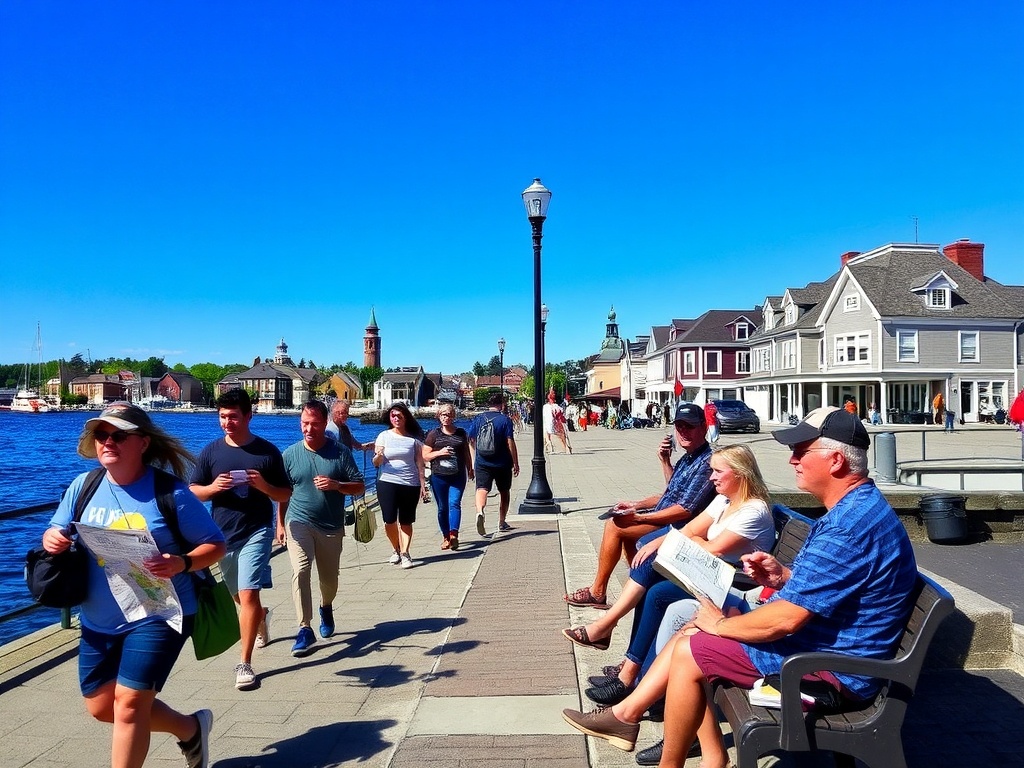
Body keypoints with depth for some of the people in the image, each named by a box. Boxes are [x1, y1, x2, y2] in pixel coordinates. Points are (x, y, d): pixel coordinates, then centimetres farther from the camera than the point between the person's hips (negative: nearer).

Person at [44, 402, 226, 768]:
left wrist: (181, 564, -30)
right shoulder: (83, 486, 0)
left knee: (128, 704, -8)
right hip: (98, 621, 6)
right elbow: (57, 534, 10)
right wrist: (51, 539, -14)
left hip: (157, 615, -6)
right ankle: (191, 728, 35)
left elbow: (216, 546, -10)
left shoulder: (171, 492, -14)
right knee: (101, 706, 14)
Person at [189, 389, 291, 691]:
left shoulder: (267, 451, -5)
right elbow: (193, 491, 4)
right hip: (222, 534, 4)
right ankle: (261, 616, 53)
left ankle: (245, 664, -4)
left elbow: (285, 494, 0)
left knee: (248, 595, -13)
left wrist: (263, 486, -20)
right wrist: (213, 488, -16)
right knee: (240, 596, 21)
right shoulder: (211, 451, 0)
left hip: (256, 532, -4)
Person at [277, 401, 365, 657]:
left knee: (329, 578, 15)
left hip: (331, 527, 1)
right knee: (300, 571, -20)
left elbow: (360, 487, -3)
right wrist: (280, 524, 6)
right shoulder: (290, 454, -1)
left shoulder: (340, 452, -5)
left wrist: (336, 485, -21)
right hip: (299, 523, -1)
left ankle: (326, 607, 46)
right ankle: (305, 629, -15)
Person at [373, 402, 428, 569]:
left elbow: (420, 464, 9)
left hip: (410, 484, 0)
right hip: (387, 482, 0)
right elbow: (376, 463, 2)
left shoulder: (414, 439, 7)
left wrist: (423, 485, 3)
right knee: (389, 520, -5)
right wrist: (378, 456, -20)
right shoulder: (384, 436, 6)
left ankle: (404, 553, 8)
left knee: (406, 521, 2)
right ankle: (396, 550, 17)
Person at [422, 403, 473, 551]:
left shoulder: (461, 433, 12)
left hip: (458, 476, 0)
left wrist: (470, 469, 18)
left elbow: (466, 454, 20)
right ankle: (445, 536, 16)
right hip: (439, 477, 0)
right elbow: (425, 455, 3)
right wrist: (439, 452, -12)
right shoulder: (433, 434, 5)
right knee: (442, 507, 5)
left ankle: (453, 535, -23)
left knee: (454, 503, -14)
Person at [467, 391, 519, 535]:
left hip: (482, 463, 1)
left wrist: (474, 461, 18)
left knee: (482, 489, -9)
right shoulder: (505, 420, -7)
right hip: (502, 463, -1)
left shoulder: (478, 419, 3)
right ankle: (502, 522, 24)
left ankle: (480, 512, -38)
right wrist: (516, 463, -4)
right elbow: (510, 443, -11)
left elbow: (471, 442, 7)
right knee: (504, 491, 16)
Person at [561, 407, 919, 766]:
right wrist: (784, 577, 0)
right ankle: (627, 713, 13)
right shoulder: (855, 508, 7)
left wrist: (721, 624, -12)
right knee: (695, 629, 9)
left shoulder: (850, 524, -28)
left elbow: (784, 619, -29)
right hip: (822, 642, 10)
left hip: (833, 669, -10)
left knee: (690, 651, -9)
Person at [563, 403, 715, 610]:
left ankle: (597, 592, -4)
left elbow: (685, 509, -25)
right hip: (666, 518, 11)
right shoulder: (688, 457, 10)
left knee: (615, 525, -15)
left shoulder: (706, 463, -20)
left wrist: (638, 517, -21)